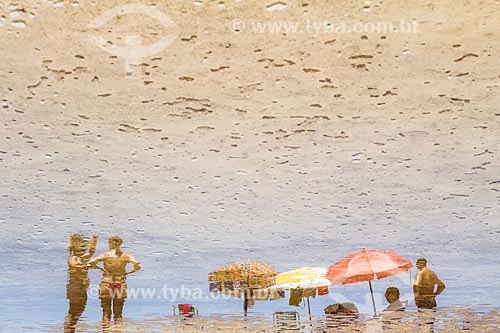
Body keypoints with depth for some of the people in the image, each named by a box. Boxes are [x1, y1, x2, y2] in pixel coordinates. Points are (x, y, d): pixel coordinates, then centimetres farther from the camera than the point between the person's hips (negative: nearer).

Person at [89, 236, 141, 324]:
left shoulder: (106, 255, -5)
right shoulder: (126, 256, 0)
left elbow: (91, 262, -17)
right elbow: (137, 266, -13)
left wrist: (100, 268, -2)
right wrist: (127, 273, 1)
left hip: (107, 284, -1)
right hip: (120, 285, 2)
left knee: (106, 312, 8)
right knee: (118, 313, 11)